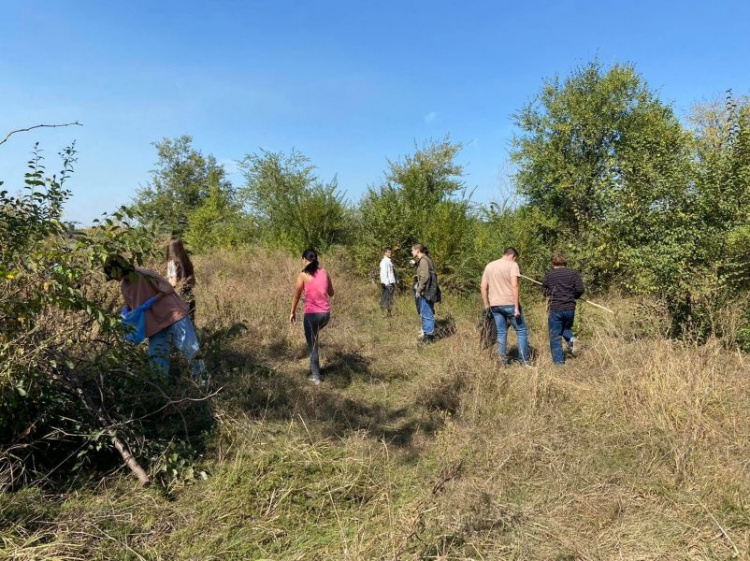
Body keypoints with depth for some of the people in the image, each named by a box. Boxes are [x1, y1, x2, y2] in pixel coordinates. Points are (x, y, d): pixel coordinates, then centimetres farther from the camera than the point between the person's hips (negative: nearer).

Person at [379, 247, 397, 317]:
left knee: (390, 298, 9)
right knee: (387, 298, -8)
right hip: (387, 283, -8)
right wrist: (387, 283, -20)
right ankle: (386, 313, -6)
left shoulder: (390, 261, 18)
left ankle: (389, 313, 13)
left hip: (391, 282, 8)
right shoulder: (384, 261, -8)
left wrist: (394, 282, 12)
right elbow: (384, 272, -15)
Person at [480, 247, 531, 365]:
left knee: (501, 333, 12)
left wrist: (486, 304, 16)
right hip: (510, 303, -5)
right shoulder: (512, 265, -4)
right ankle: (524, 361, 7)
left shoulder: (489, 266, 13)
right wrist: (516, 307, -15)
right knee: (522, 331, 6)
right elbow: (514, 286, -15)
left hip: (495, 305, 5)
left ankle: (502, 361, 14)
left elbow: (483, 287, 11)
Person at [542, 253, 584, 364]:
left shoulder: (548, 275, -1)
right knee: (566, 328, 28)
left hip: (555, 309, -2)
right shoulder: (573, 273, 2)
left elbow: (544, 292, 4)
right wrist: (572, 296, 15)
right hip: (570, 308, 3)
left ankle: (559, 362, 3)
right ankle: (571, 339, -4)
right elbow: (580, 289, -5)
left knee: (555, 337, 5)